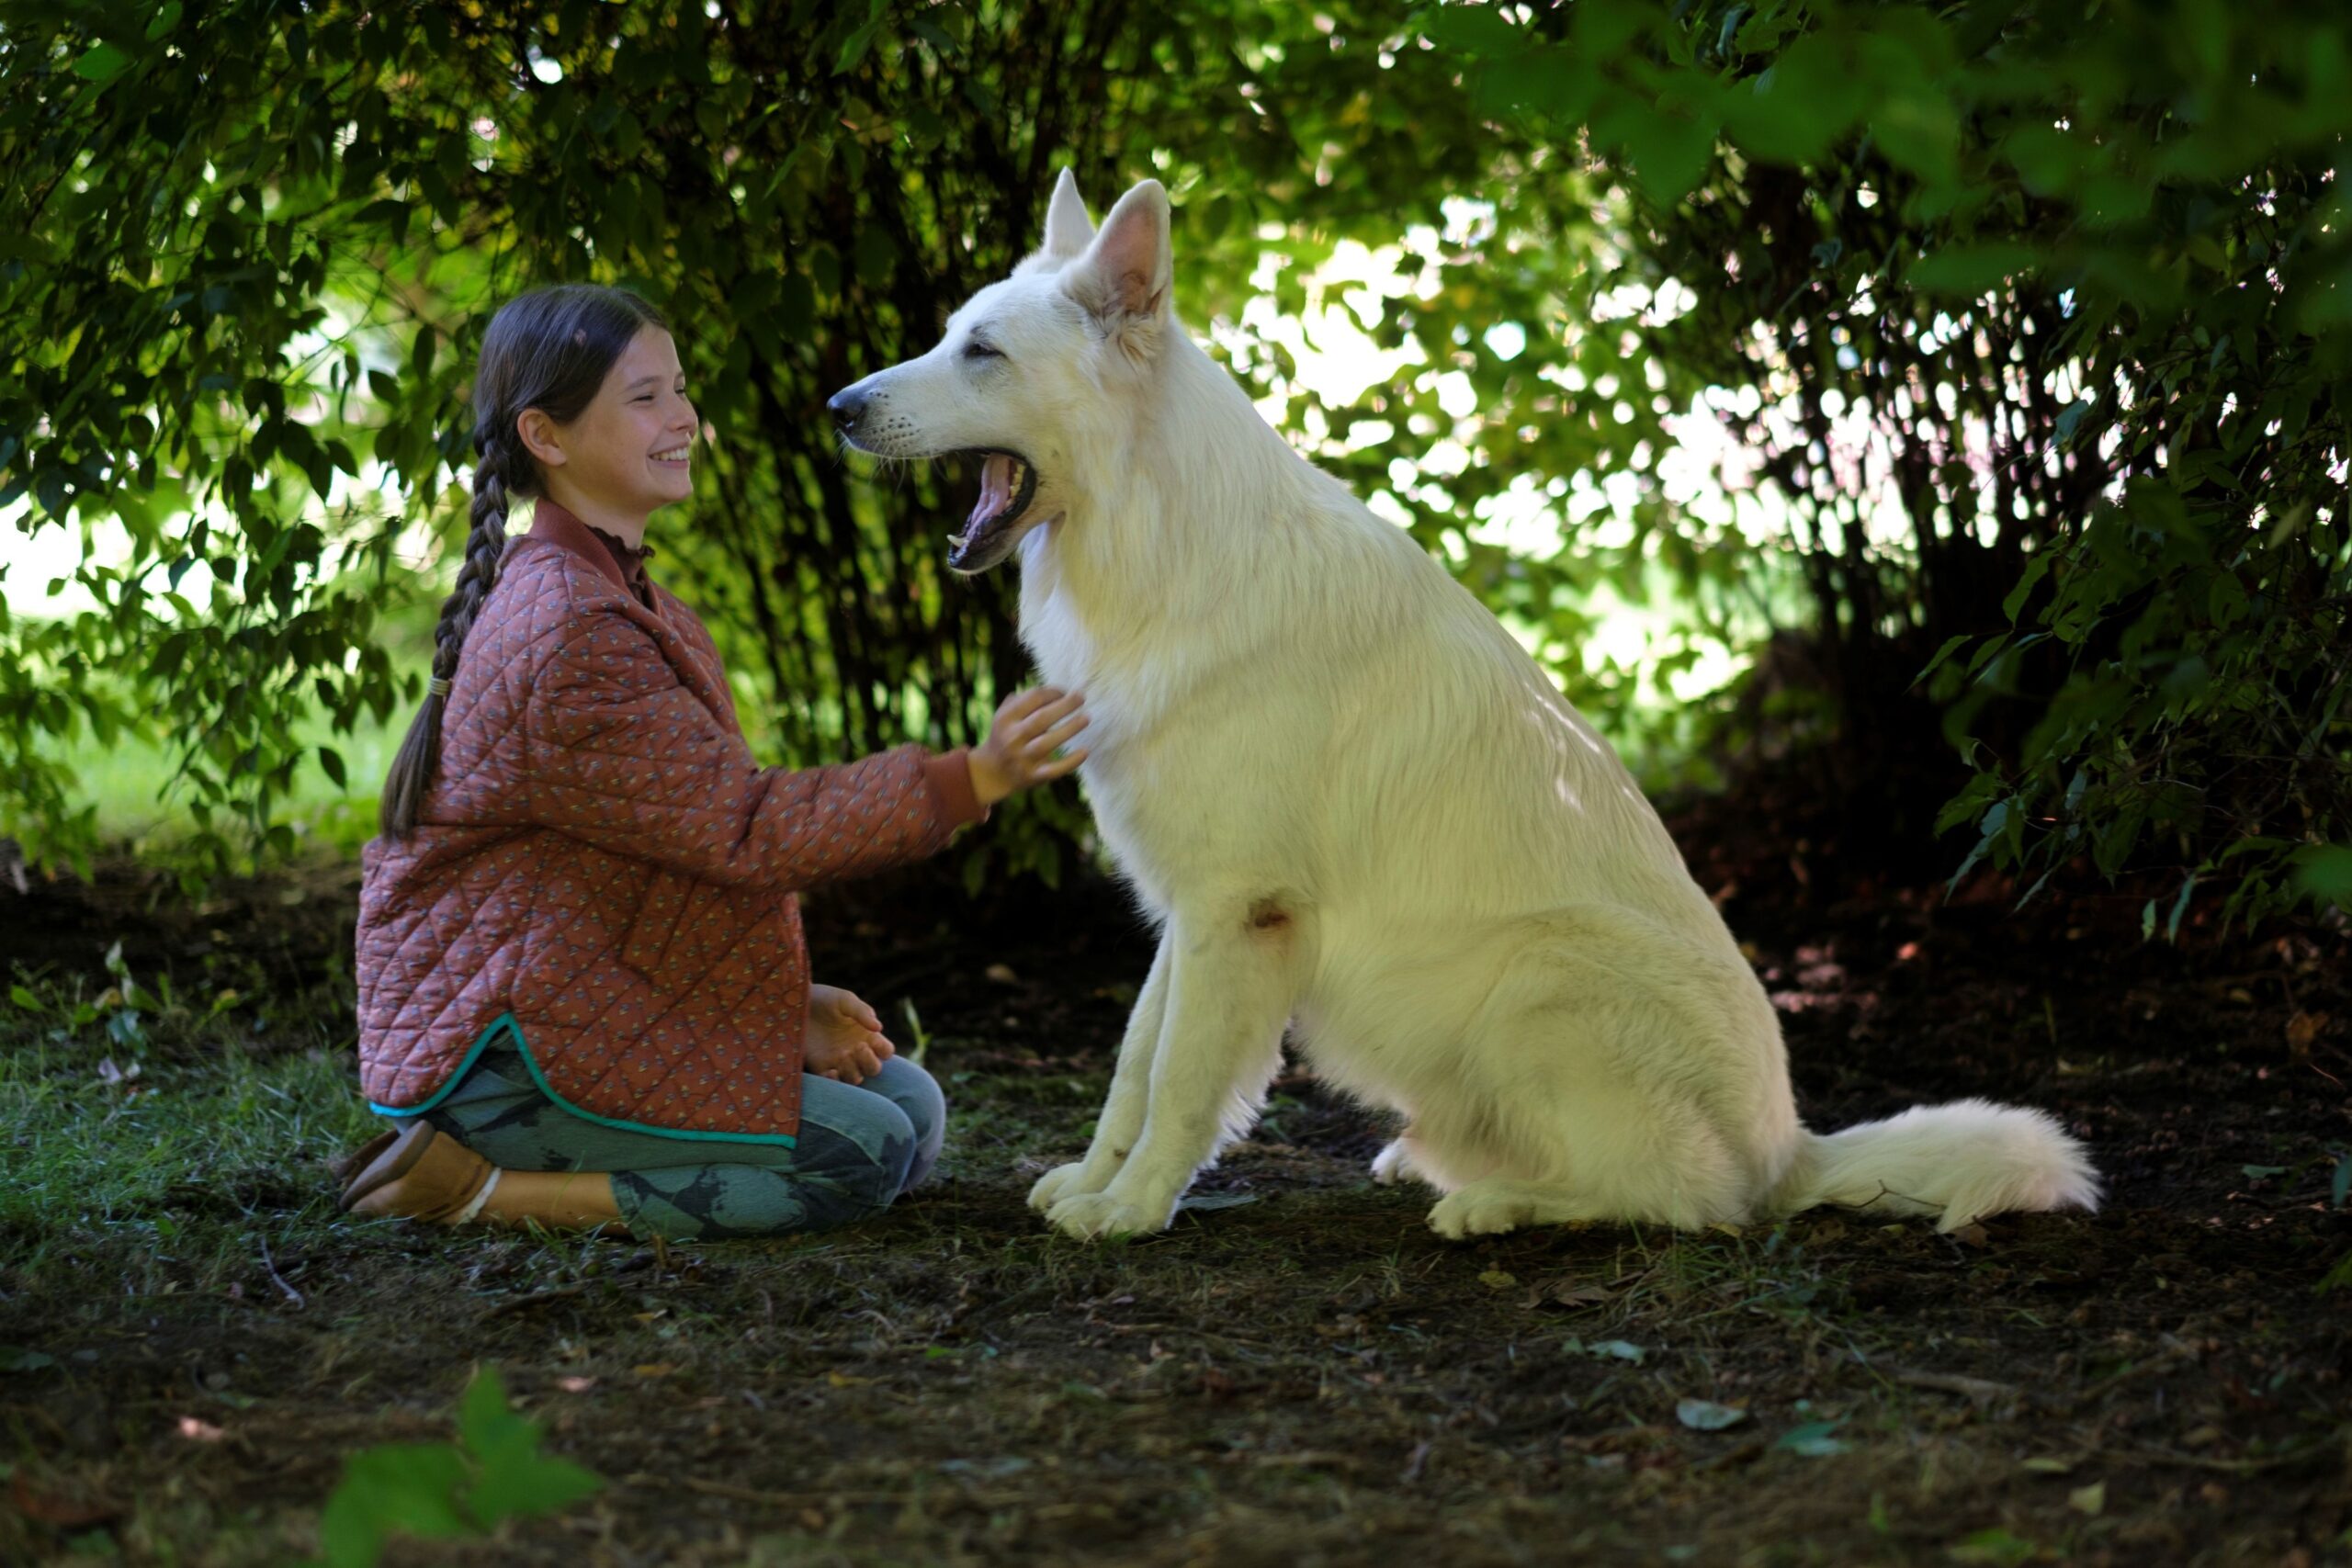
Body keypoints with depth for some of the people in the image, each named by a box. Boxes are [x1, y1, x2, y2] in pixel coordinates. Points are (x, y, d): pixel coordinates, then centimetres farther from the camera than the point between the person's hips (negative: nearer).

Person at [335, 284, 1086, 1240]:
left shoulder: (615, 597, 14)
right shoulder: (570, 635, -21)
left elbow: (690, 834, 15)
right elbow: (745, 830, -22)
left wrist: (790, 997, 4)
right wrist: (970, 781, -26)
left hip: (604, 999, 11)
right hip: (505, 1044, -11)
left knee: (910, 1104, 7)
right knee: (870, 1154, -15)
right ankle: (486, 1189, -11)